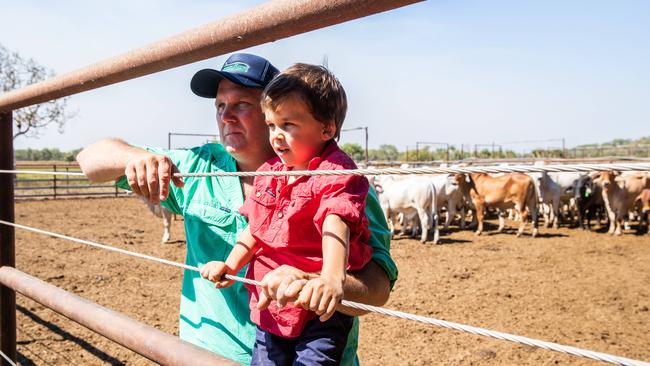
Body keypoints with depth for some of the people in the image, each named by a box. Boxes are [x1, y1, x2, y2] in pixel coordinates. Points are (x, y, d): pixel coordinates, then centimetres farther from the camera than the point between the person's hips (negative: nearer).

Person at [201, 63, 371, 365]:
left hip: (321, 307, -7)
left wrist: (332, 278, -50)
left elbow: (335, 226, -35)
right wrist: (230, 265, 5)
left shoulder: (336, 174, -16)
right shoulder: (270, 173, 7)